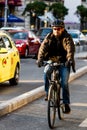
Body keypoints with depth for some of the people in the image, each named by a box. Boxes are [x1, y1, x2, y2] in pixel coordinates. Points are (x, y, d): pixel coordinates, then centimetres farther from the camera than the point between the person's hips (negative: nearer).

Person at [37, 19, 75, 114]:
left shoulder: (67, 38, -8)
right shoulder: (49, 37, -1)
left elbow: (70, 49, -23)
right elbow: (43, 47, -14)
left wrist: (69, 59, -42)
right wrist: (40, 59, -31)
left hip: (64, 63, -2)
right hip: (51, 61, 2)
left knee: (64, 82, -11)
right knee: (46, 72, -29)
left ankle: (66, 103, 1)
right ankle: (48, 93, -11)